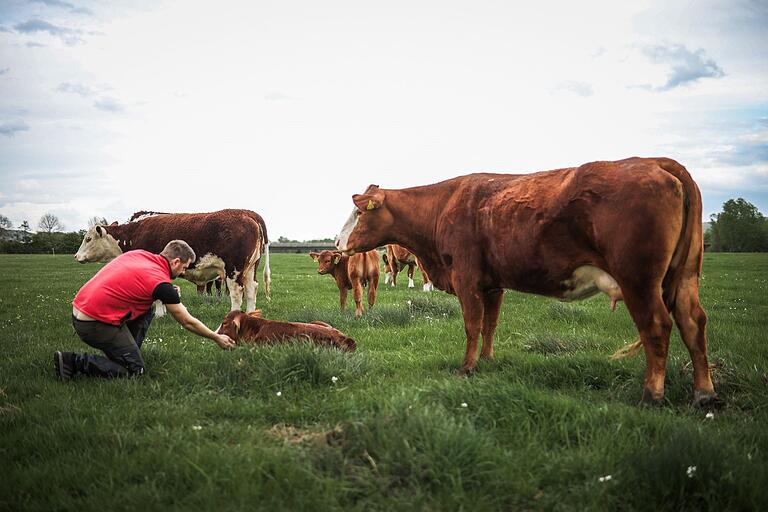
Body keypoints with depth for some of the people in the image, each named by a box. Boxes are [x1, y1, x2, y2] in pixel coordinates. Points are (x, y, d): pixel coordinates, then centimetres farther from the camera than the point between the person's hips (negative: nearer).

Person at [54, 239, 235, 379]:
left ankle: (126, 355, 17)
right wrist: (217, 338, 12)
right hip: (96, 323, -9)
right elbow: (187, 322, -2)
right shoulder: (161, 282, -11)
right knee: (135, 370, -1)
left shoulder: (139, 254, 9)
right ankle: (74, 361, -7)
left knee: (146, 313, 19)